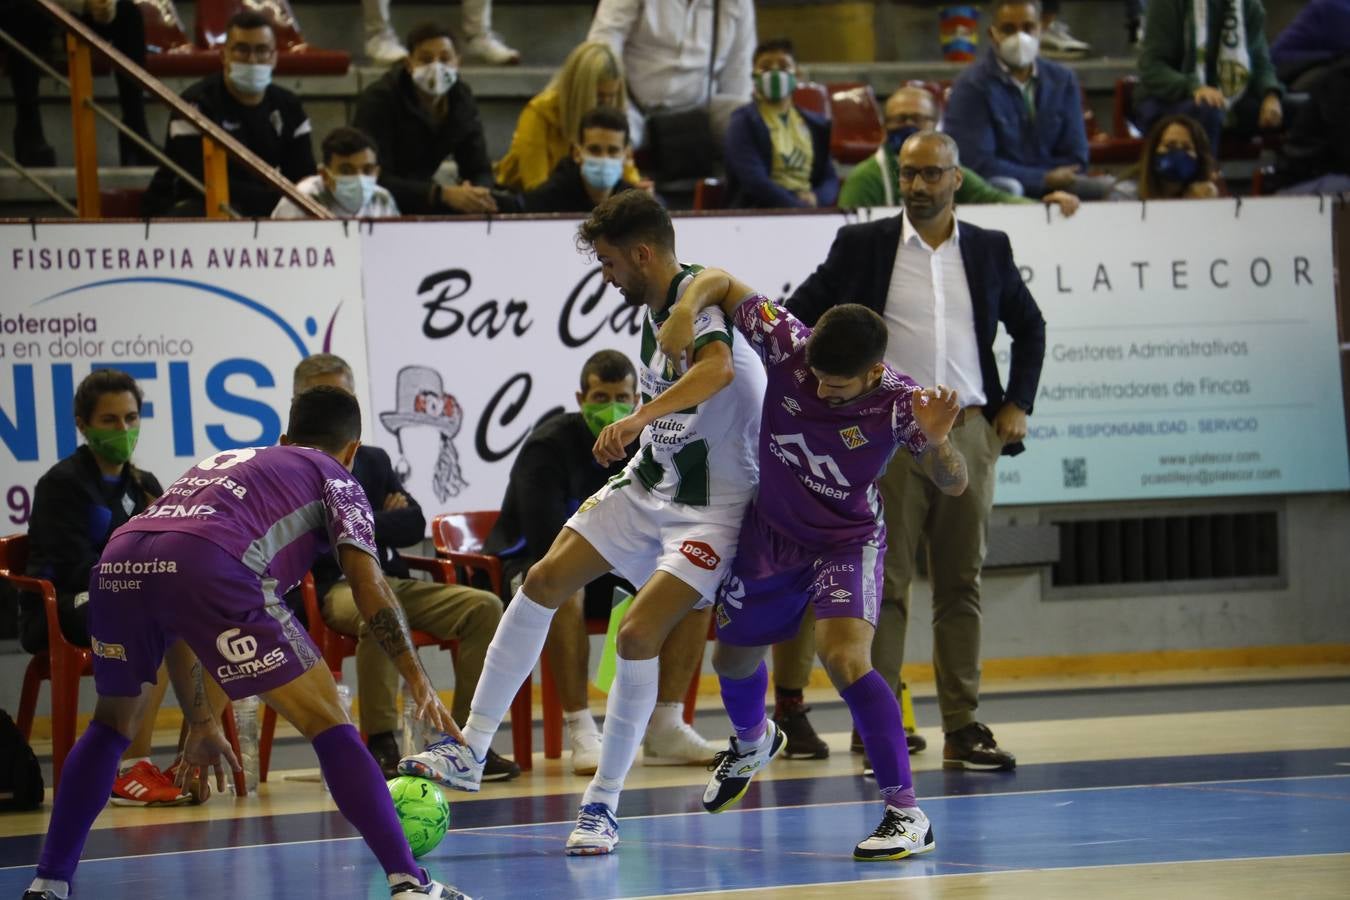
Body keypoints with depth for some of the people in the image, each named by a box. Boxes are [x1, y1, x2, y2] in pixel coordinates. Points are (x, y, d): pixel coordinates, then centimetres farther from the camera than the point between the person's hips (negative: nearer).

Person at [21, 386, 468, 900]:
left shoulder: (219, 464, 41)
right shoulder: (331, 476, 26)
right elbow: (368, 585, 9)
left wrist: (199, 721, 45)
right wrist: (418, 682, 12)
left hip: (118, 562, 5)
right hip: (211, 566, -5)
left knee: (113, 724, 30)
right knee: (329, 725, 5)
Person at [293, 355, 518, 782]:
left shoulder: (373, 460, 23)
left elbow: (414, 525, 12)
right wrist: (386, 520, -1)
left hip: (392, 581, 6)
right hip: (335, 586, -6)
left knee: (484, 607, -16)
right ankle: (380, 748, -35)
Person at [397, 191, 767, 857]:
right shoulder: (649, 309, 7)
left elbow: (716, 368, -45)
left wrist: (639, 417, -58)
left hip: (712, 504, -9)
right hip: (650, 480, 9)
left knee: (638, 633, -20)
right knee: (543, 583, 0)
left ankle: (603, 804, -6)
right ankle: (471, 752, 7)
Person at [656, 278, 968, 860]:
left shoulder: (897, 403, -27)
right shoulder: (787, 346, -23)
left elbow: (953, 485, -22)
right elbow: (721, 283, -12)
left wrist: (935, 440, -43)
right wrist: (687, 309, -32)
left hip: (848, 540, -4)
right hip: (770, 532, 4)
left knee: (843, 657, -28)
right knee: (732, 659, 20)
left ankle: (907, 815, -25)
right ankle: (752, 742, 58)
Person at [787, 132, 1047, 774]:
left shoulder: (989, 250, 10)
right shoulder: (861, 246, 3)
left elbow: (1029, 326, 23)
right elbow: (798, 314, 7)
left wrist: (1017, 404, 12)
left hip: (969, 433, 3)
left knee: (961, 584, 6)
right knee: (884, 583, -4)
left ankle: (963, 730, 9)